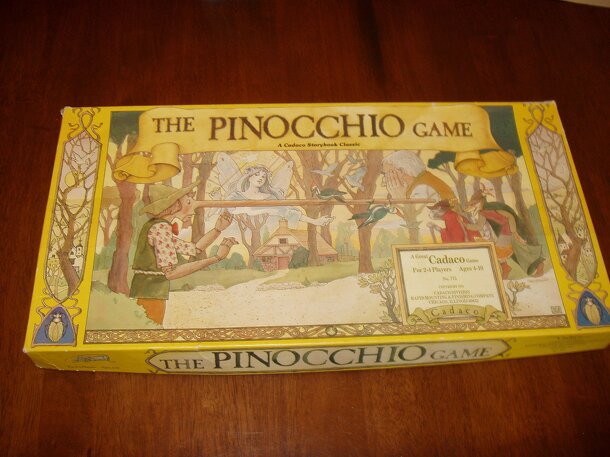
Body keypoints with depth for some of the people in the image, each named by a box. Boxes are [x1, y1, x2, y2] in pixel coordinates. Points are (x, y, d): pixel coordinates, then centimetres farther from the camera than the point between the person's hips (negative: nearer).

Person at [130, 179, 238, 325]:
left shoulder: (161, 226, 13)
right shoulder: (160, 227, -16)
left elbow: (194, 249, 19)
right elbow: (170, 272, -23)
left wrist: (218, 229, 8)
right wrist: (216, 258, -24)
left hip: (151, 293, 9)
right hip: (150, 295, -9)